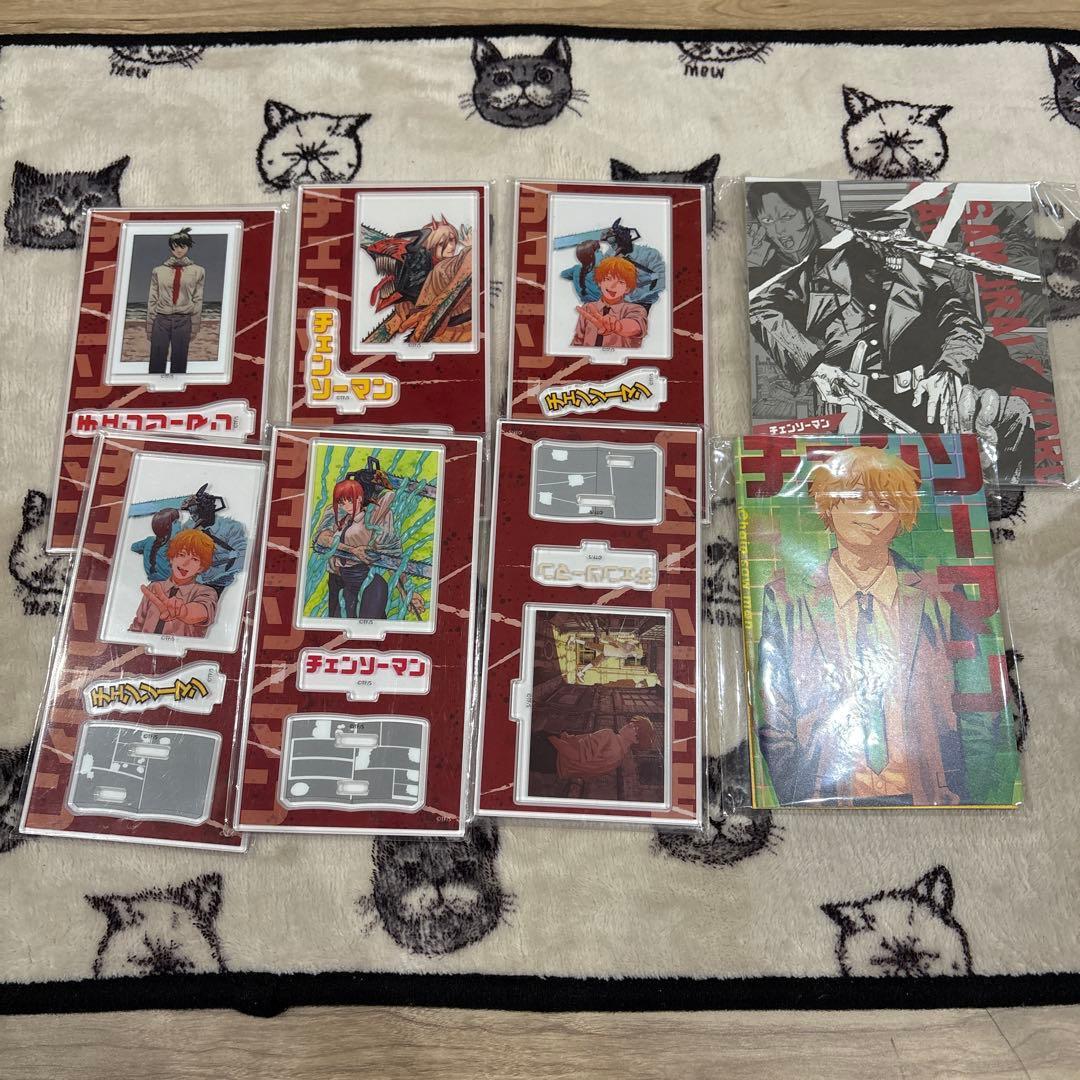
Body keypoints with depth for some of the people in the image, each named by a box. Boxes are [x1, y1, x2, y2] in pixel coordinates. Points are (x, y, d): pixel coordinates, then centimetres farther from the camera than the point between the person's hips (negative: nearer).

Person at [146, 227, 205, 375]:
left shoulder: (197, 271, 4)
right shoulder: (158, 271, 5)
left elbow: (198, 300, 4)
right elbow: (152, 299, 7)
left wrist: (195, 327, 1)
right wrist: (149, 326, 4)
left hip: (183, 320, 0)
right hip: (161, 319, 1)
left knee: (179, 362, 3)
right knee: (157, 362, -1)